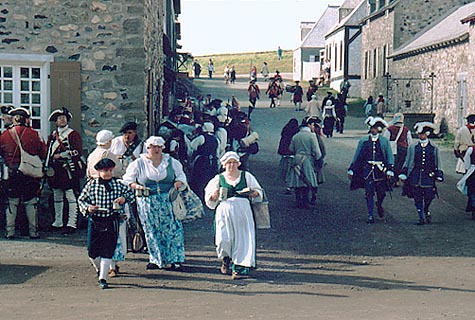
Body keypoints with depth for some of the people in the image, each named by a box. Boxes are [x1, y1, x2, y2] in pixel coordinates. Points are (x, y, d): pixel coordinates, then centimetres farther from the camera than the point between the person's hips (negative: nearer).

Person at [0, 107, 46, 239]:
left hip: (12, 173, 1)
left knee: (12, 202, 9)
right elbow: (43, 153, 0)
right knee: (31, 202, 7)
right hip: (30, 173, -1)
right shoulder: (33, 134, -5)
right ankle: (33, 231, 8)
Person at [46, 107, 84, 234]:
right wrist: (48, 167, 9)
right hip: (55, 170, 6)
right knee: (57, 196, 12)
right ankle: (58, 222, 20)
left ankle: (72, 224, -10)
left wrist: (61, 155, -13)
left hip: (69, 169, -6)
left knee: (71, 196, -9)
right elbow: (48, 152, 19)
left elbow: (78, 152, -10)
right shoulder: (52, 135, 16)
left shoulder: (73, 134, -2)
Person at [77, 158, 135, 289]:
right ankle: (98, 268, 35)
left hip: (111, 222, 0)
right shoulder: (91, 184, 1)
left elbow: (130, 193, 15)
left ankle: (103, 278, 4)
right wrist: (87, 207, -11)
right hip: (94, 221, 0)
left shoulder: (118, 184, 3)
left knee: (108, 251, -3)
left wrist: (124, 198, -6)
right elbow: (81, 199, 8)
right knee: (92, 251, 4)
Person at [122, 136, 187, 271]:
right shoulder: (139, 163, 6)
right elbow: (127, 179, 7)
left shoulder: (171, 162, 9)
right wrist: (136, 186, -12)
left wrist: (178, 183, -5)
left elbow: (181, 175, 17)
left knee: (173, 229, -6)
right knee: (152, 232, 2)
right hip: (147, 203, 0)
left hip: (168, 201, 1)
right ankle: (156, 259, 14)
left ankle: (175, 260, 0)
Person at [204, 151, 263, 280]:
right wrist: (214, 196, -7)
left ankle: (240, 267, -3)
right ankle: (226, 260, 16)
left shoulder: (246, 176, 14)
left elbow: (259, 191, 17)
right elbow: (209, 200, 15)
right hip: (224, 210, 0)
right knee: (224, 239, -13)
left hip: (243, 210, 1)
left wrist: (254, 193, -5)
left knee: (242, 238, -9)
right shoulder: (219, 179, 14)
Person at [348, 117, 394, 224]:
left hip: (380, 170, 0)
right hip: (367, 170, 0)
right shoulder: (363, 141, 6)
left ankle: (379, 205, 37)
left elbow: (390, 157, 6)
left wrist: (389, 170, -5)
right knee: (369, 193, -4)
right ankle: (370, 216, 3)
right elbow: (357, 157, 11)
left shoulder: (384, 141, 5)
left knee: (381, 193, 3)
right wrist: (351, 170, 9)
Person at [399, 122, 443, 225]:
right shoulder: (413, 147, 7)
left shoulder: (434, 148, 7)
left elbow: (438, 163, 10)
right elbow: (407, 161, 11)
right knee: (418, 198, 0)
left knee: (429, 196, -4)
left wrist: (439, 175, 5)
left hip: (429, 177, -1)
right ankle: (422, 217, 10)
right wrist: (403, 174, 6)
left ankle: (426, 211, 25)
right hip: (415, 177, 1)